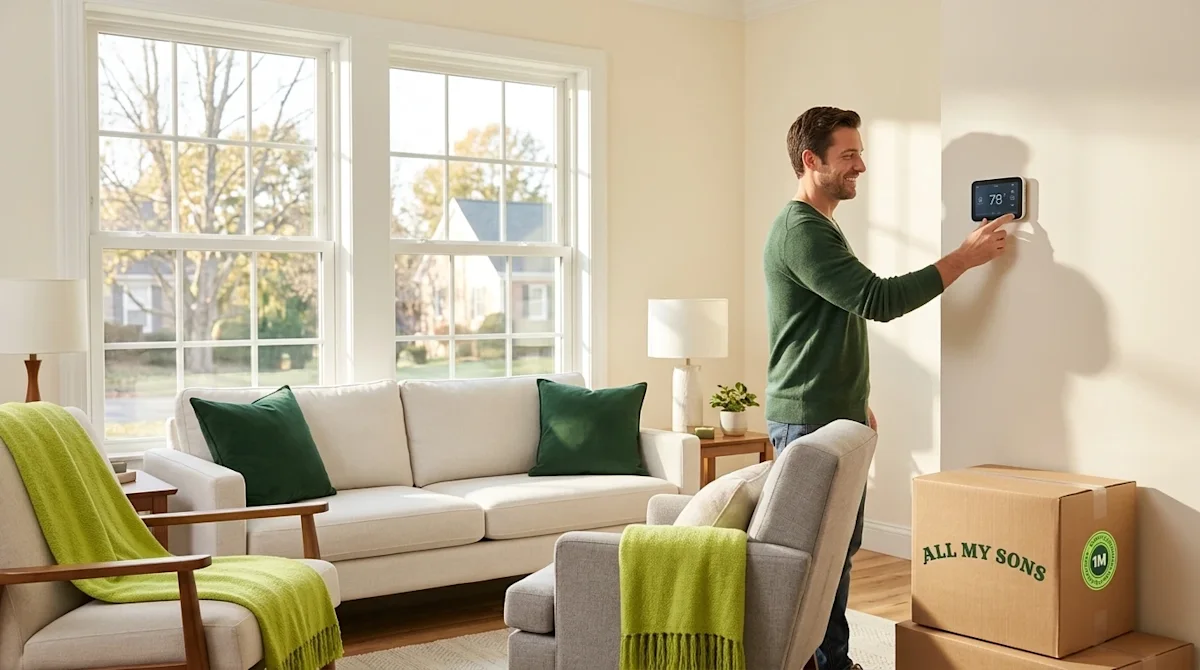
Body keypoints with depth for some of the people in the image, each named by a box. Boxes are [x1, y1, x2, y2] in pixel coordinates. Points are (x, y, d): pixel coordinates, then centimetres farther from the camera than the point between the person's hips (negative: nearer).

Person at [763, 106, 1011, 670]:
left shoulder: (823, 227, 18)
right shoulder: (800, 231, -16)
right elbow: (879, 299, -22)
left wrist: (859, 402, 24)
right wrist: (965, 257, -15)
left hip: (838, 416, 10)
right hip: (808, 420, -10)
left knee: (840, 547, 15)